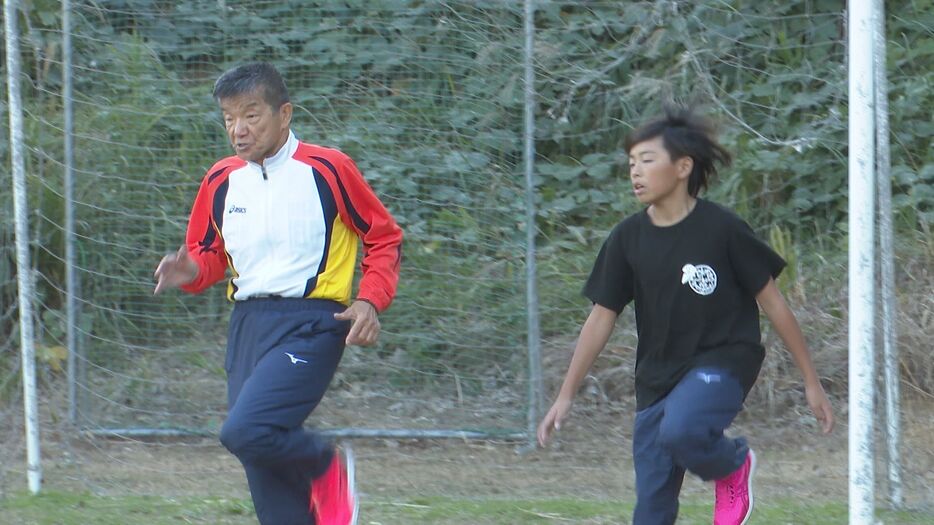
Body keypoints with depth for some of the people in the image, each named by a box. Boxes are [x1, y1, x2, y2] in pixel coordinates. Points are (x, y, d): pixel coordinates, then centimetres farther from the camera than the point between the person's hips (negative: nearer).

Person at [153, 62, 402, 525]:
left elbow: (385, 237, 4)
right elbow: (209, 254, 21)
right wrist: (190, 271, -3)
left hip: (309, 325, -6)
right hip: (246, 326, 6)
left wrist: (370, 301, -10)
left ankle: (324, 468, 3)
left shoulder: (327, 169, -4)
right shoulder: (222, 180, 10)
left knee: (245, 431, -25)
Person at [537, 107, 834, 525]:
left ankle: (733, 464, 0)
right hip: (657, 375, 5)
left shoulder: (721, 230, -11)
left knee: (679, 430, -34)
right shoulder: (628, 239, 0)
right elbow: (602, 317, 7)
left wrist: (811, 382, -1)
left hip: (722, 361, -5)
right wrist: (565, 396, 6)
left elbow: (772, 303, -4)